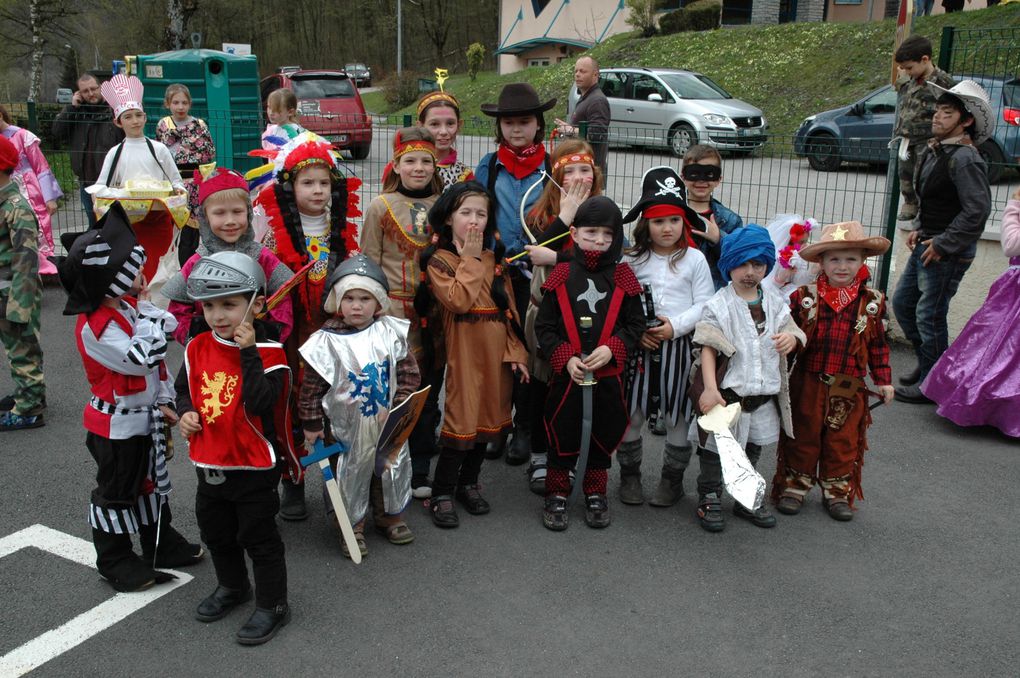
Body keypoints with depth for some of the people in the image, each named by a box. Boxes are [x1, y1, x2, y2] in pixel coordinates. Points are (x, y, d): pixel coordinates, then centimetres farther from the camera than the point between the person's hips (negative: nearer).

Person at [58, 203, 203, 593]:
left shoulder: (129, 305, 1)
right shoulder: (94, 326, -27)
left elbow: (157, 357, 10)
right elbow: (142, 357, -36)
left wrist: (165, 401, 10)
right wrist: (149, 313, -25)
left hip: (147, 417, 9)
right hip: (116, 425, -9)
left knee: (152, 482, 21)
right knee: (117, 492, 8)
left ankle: (161, 544, 38)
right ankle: (115, 561, 25)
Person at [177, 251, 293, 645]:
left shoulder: (268, 352, -18)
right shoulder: (198, 348, -1)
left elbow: (260, 402, -32)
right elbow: (184, 388, 15)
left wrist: (249, 352, -33)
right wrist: (185, 412, -5)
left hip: (254, 468, -7)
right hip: (209, 465, 7)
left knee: (259, 538, 6)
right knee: (216, 533, 25)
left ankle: (272, 606, 23)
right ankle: (232, 587, 49)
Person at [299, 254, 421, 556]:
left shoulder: (391, 332, -6)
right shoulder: (326, 341, -13)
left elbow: (409, 374, -3)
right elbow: (311, 387, -6)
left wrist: (396, 408, -12)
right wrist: (312, 423, -4)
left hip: (389, 424, 3)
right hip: (347, 428, -3)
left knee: (392, 469, 17)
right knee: (351, 474, 10)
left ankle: (390, 515, 40)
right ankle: (352, 525, 30)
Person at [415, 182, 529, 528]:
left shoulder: (496, 257, 12)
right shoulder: (439, 260, -3)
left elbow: (510, 308, 10)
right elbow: (459, 301, -21)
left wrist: (516, 352, 2)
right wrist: (470, 258, -12)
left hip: (499, 350, 5)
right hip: (465, 351, -5)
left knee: (489, 418, 12)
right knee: (461, 419, -6)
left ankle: (469, 482, 29)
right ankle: (442, 494, 7)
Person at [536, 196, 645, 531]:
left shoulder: (622, 277, 0)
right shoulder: (562, 275, -4)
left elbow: (635, 324, 1)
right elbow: (544, 326, -3)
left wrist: (611, 349, -15)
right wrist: (566, 358, -13)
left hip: (608, 375, 2)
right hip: (566, 374, -1)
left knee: (603, 434, 14)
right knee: (562, 434, 8)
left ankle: (595, 494, 31)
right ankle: (557, 494, 25)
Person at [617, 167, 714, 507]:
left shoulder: (694, 259, 0)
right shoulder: (632, 260, 2)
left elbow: (704, 304, -2)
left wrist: (676, 326, -15)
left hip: (679, 346, -1)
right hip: (639, 346, 1)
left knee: (678, 416, 7)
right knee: (631, 412, 6)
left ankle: (673, 479, 23)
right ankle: (630, 475, 23)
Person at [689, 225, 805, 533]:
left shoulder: (775, 303, 5)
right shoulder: (718, 305, -12)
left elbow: (789, 329, 10)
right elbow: (708, 349, -16)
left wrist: (791, 338, -16)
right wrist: (710, 389, -25)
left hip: (764, 395, 5)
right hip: (727, 393, -5)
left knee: (752, 450, 20)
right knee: (715, 450, 7)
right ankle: (709, 499, 22)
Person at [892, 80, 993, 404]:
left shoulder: (964, 159, -20)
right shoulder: (933, 151, 9)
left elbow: (978, 209, -25)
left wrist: (942, 244, -20)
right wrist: (919, 229, 9)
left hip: (949, 252, -10)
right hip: (927, 244, 10)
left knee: (929, 316, -2)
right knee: (902, 303, 18)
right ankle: (927, 364, 35)